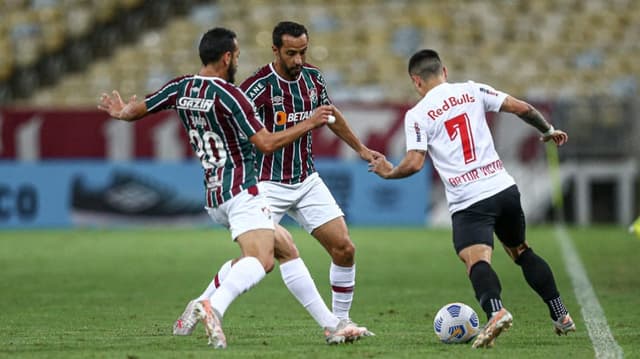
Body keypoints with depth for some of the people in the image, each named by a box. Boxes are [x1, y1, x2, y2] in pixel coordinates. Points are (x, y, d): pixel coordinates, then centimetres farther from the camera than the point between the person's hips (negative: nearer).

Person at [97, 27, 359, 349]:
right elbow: (266, 143, -14)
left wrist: (121, 112, 43)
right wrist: (310, 123, -6)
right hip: (240, 191, -9)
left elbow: (135, 111, 19)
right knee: (261, 260, -23)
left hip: (213, 197, 9)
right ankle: (214, 306, -46)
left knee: (284, 246, 22)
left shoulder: (181, 88, 8)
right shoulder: (229, 95, -12)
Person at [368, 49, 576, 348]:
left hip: (468, 200, -5)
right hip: (504, 186, 5)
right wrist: (548, 130, 23)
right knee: (521, 251, 24)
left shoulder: (417, 115, -1)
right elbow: (521, 108, 5)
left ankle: (495, 310, -48)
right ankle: (561, 316, 23)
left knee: (476, 259, -19)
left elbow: (414, 163, -10)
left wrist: (389, 173, 11)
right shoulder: (472, 91, 9)